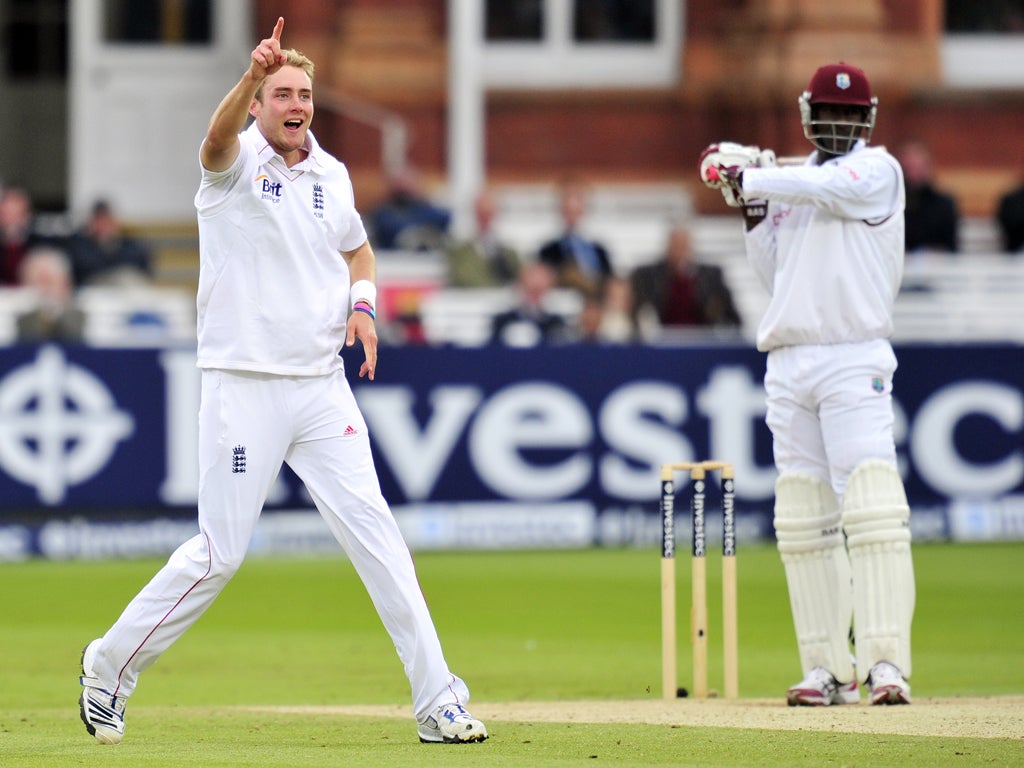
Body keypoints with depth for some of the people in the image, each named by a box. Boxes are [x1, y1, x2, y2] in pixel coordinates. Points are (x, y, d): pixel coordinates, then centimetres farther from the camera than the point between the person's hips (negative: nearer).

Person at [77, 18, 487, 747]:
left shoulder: (332, 175, 10)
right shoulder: (237, 164, -7)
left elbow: (358, 248, 27)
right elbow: (218, 142, -32)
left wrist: (362, 302, 5)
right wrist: (251, 77, -52)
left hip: (322, 387, 5)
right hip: (244, 386, -4)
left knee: (374, 531, -3)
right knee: (221, 551, -1)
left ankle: (438, 701, -4)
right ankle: (112, 664, 19)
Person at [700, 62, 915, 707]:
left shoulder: (878, 171, 0)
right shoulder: (791, 181, 18)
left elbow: (820, 186, -18)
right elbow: (778, 275, 18)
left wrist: (744, 177, -5)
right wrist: (752, 212, 6)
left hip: (853, 358, -7)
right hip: (788, 360, 7)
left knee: (871, 506, -16)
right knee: (804, 522, 3)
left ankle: (887, 664, -21)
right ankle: (828, 670, 6)